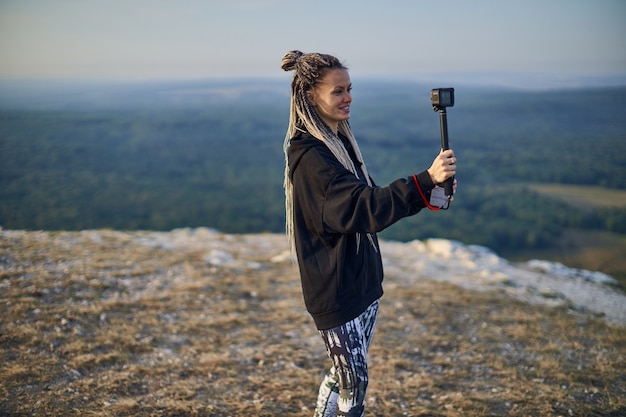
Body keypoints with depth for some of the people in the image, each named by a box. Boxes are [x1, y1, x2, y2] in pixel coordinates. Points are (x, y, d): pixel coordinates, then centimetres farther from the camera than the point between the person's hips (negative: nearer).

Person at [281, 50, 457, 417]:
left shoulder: (341, 141, 8)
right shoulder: (309, 156, -22)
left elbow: (368, 200, 14)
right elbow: (364, 208, -32)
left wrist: (429, 193, 0)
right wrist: (426, 180, -41)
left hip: (363, 280, 9)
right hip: (335, 290, -9)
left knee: (345, 374, 19)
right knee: (354, 386, 0)